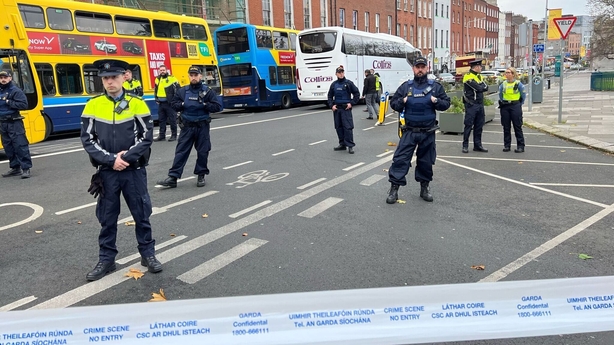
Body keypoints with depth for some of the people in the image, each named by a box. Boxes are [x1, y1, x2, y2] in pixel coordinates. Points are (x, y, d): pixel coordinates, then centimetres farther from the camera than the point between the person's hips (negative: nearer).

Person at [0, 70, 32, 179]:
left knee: (20, 145, -8)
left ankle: (26, 168, -6)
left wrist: (9, 102, -18)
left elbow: (24, 104, -15)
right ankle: (15, 168, 18)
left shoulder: (16, 91, -6)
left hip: (14, 123, -7)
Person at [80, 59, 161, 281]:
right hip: (106, 171, 1)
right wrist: (111, 160, -14)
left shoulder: (136, 103, -3)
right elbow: (87, 139, -3)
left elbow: (147, 136, -5)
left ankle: (148, 254, 24)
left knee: (141, 214, 9)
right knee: (107, 217, 10)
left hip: (134, 170, -1)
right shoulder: (93, 105, 0)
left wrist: (126, 157, -15)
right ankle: (106, 259, 24)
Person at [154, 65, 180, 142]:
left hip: (170, 103, -6)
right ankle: (161, 135, 18)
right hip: (161, 103, 6)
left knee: (172, 119, 0)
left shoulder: (172, 79, -8)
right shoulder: (158, 79, 12)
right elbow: (155, 90, 25)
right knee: (161, 120, 10)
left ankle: (174, 135, 9)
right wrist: (156, 99, 17)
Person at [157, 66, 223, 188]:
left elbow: (218, 106, -7)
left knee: (202, 152, 6)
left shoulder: (207, 91, -3)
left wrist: (204, 105, -18)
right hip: (187, 126, 2)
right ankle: (173, 177, 0)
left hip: (202, 126, -2)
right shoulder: (182, 91, 4)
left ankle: (201, 176, 21)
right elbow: (174, 104, 11)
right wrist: (182, 104, -7)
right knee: (181, 151, 0)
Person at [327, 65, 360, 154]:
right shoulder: (334, 84, 7)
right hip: (336, 108, 4)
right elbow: (330, 96, 14)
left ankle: (350, 146, -3)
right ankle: (342, 144, 20)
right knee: (338, 127, 9)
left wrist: (351, 103, -6)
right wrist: (331, 105, 0)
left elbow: (357, 93, 1)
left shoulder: (349, 83, -3)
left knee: (347, 127, -8)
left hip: (346, 108, -4)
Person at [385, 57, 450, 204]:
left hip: (428, 132, 1)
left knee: (426, 161, 11)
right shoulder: (405, 86, 3)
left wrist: (436, 101, -14)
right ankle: (394, 188, 0)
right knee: (400, 158, -7)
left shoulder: (435, 86, 4)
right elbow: (393, 103, 6)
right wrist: (402, 101, -15)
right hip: (409, 131, -1)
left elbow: (446, 103, 6)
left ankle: (424, 187, 27)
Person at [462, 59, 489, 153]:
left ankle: (477, 145, 17)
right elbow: (479, 88, -20)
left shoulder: (479, 76, 16)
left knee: (479, 125, 10)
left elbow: (486, 87, 5)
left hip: (480, 104, 8)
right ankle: (465, 146, 3)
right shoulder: (468, 76, -12)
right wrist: (483, 87, -1)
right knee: (468, 125, -4)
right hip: (471, 105, -8)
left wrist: (481, 87, -12)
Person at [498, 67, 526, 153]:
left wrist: (519, 104, 4)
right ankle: (506, 145, 15)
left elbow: (523, 96, 4)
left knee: (517, 127, -2)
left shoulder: (518, 84, -4)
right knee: (506, 127, 7)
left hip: (515, 106, -3)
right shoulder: (503, 84, 5)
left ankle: (520, 146, 3)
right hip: (505, 107, 4)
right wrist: (502, 102, 12)